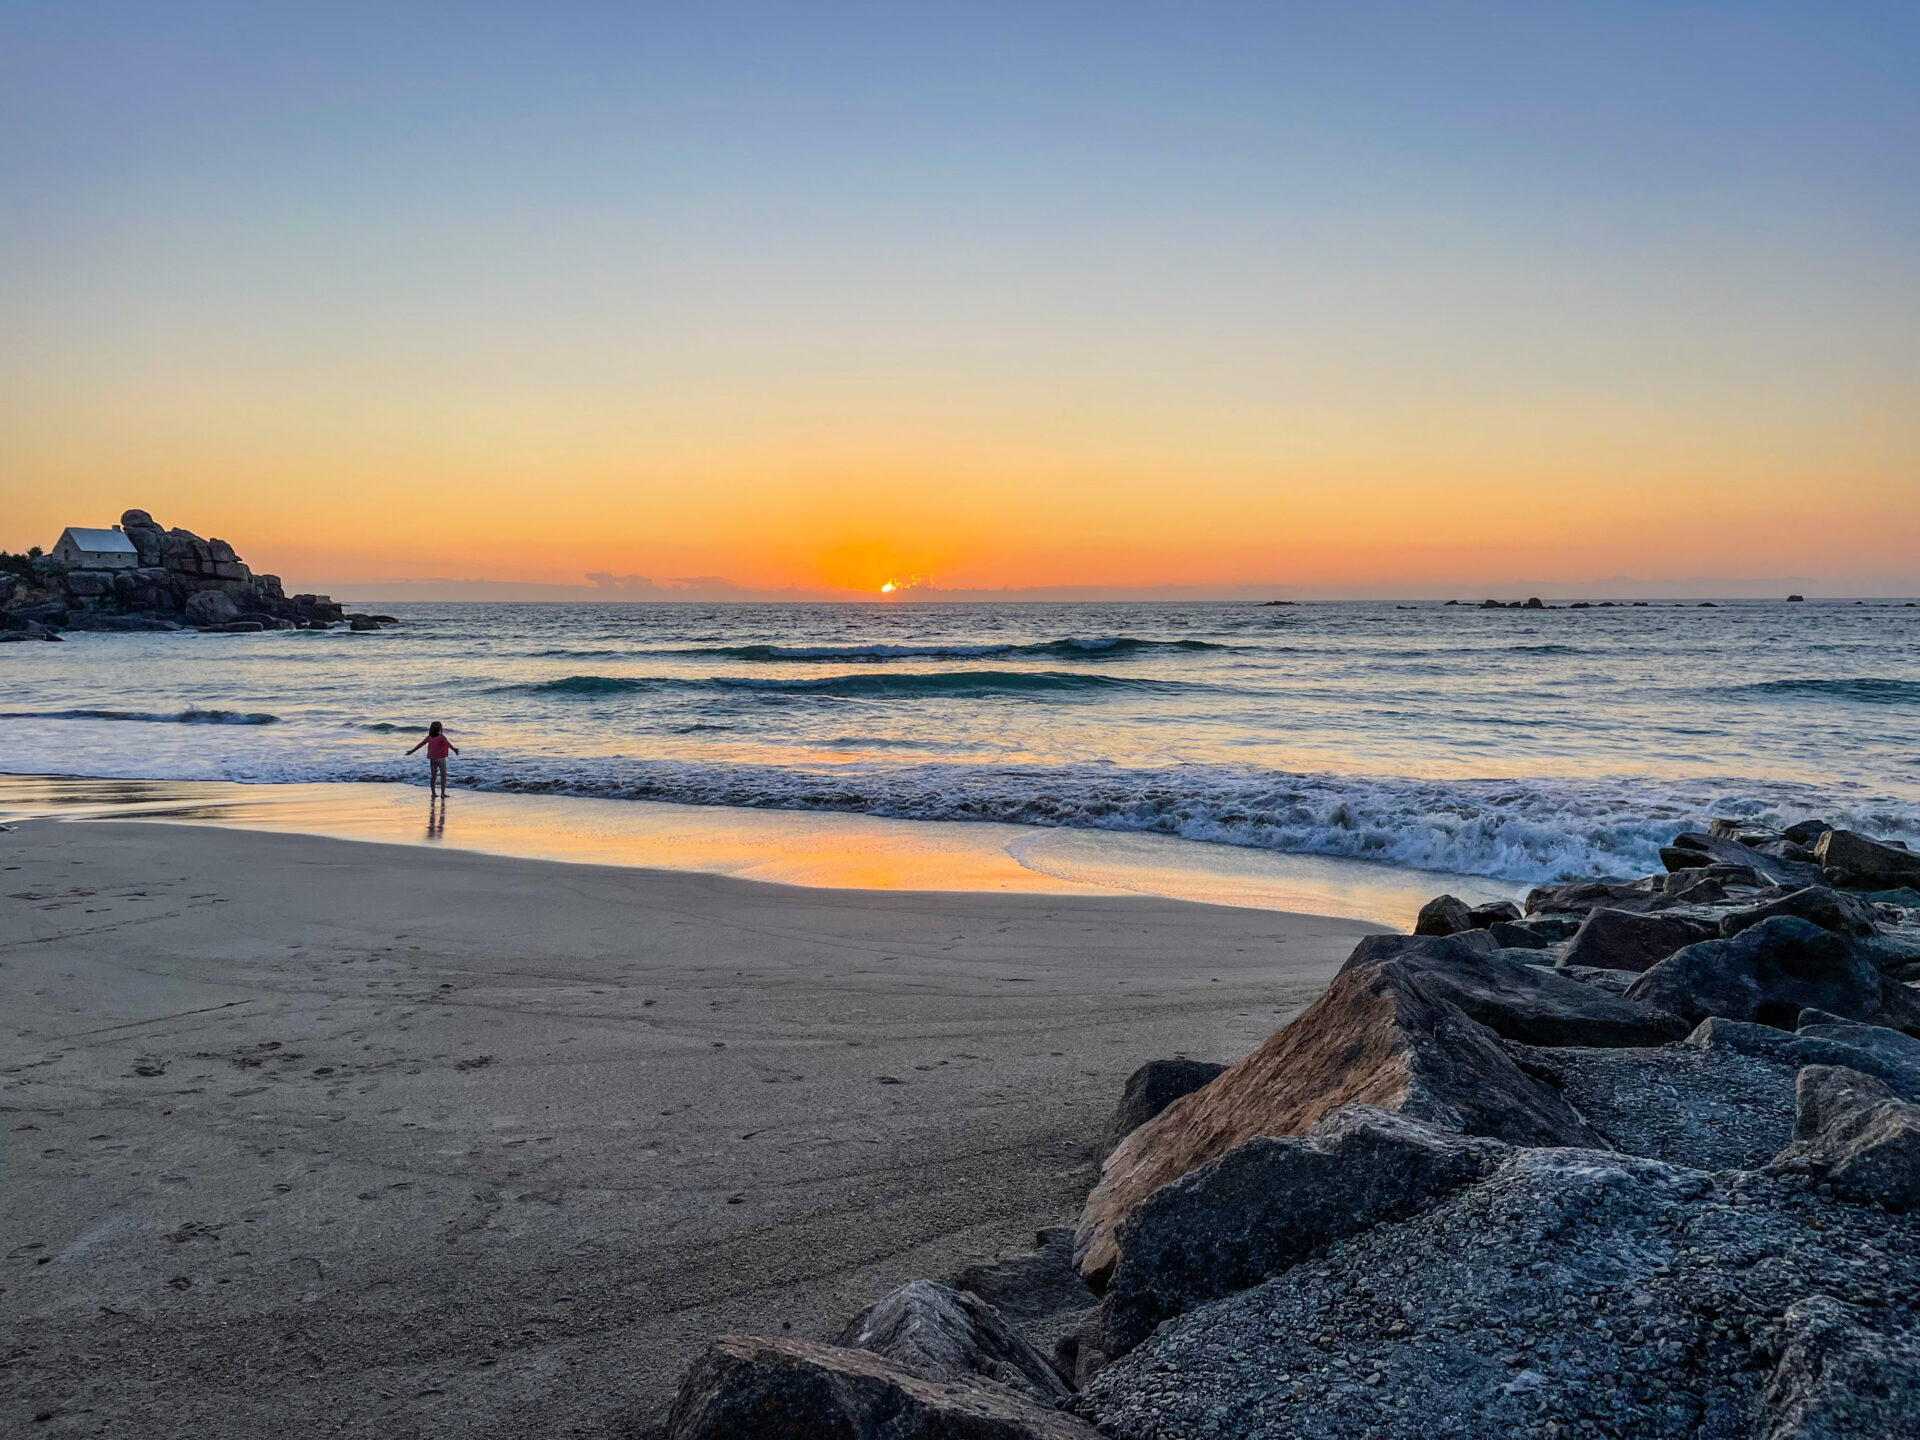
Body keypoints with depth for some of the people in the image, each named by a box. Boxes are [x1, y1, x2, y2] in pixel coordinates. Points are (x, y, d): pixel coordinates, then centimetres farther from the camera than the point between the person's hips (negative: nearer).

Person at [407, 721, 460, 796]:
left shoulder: (429, 737, 4)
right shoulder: (441, 737, -11)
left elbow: (420, 744, 11)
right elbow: (448, 744, -28)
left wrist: (412, 751, 20)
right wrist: (454, 749, -43)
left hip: (432, 759, 5)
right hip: (440, 758, -5)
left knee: (433, 776, 11)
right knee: (443, 776, 0)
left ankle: (433, 793, 10)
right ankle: (443, 793, -6)